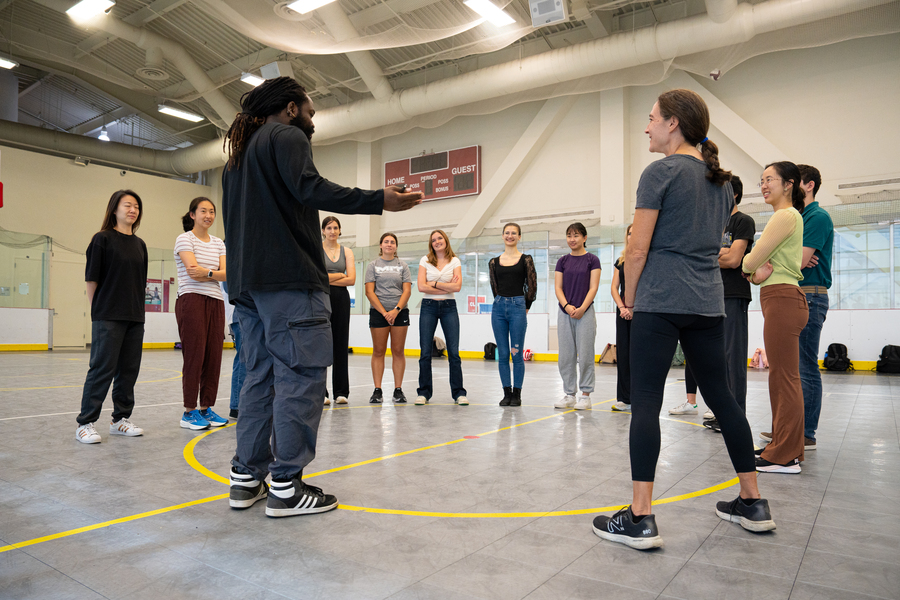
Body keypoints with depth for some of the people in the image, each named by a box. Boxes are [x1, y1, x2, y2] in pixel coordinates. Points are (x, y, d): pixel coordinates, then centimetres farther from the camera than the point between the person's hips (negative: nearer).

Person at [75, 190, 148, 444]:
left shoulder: (140, 244, 14)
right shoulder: (103, 239, -3)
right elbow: (92, 278, -4)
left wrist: (137, 308, 12)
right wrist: (97, 311, -2)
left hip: (135, 318, 6)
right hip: (108, 317, -6)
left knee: (129, 370, 9)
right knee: (103, 368, -5)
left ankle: (121, 419, 19)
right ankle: (85, 423, 4)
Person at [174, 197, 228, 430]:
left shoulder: (218, 243, 17)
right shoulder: (184, 239, 0)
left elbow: (227, 273, 3)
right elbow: (193, 271, -13)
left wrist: (207, 273, -13)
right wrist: (217, 274, -3)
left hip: (216, 302, 6)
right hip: (191, 300, -6)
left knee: (213, 356, 4)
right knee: (194, 356, -6)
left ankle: (206, 409, 14)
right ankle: (189, 412, 2)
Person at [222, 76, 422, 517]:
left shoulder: (239, 152, 28)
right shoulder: (286, 136, 1)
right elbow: (310, 188, -18)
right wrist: (380, 200, -20)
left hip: (246, 283, 10)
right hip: (288, 280, -9)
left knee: (260, 376, 11)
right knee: (302, 375, -7)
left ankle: (246, 478, 14)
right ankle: (285, 486, -6)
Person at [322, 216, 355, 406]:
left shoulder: (347, 251, 11)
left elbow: (351, 280, 0)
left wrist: (327, 279, -6)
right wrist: (340, 275, -3)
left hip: (341, 299, 2)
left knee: (341, 344, 3)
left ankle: (341, 392, 10)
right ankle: (321, 392, 3)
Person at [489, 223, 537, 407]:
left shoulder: (526, 259, 1)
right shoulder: (494, 262, 9)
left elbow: (532, 287, 3)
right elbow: (495, 288, 13)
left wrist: (524, 308, 6)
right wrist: (502, 303, 9)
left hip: (518, 307, -3)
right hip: (499, 308, 3)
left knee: (517, 353, 0)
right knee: (502, 354, 6)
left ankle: (517, 394, 11)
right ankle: (507, 393, 15)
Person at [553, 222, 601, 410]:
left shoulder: (592, 260, 0)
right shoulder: (562, 261, 10)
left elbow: (593, 288, -5)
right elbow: (558, 287, 5)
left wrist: (582, 308, -16)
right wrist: (567, 306, -11)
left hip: (585, 313, -4)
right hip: (565, 313, 4)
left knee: (585, 355, -1)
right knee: (566, 356, 6)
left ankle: (585, 395, 9)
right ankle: (569, 394, 16)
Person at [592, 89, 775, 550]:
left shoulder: (661, 172, -7)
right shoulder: (720, 180, 17)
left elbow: (638, 249, -10)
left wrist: (630, 296, 4)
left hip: (660, 302, -8)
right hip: (708, 303, 8)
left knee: (645, 402, -6)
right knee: (720, 395, 15)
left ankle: (640, 519, -5)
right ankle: (753, 503, 24)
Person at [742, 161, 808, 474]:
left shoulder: (785, 216, -9)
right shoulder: (792, 216, 22)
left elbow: (750, 261, -11)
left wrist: (751, 269, 11)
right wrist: (759, 273, -3)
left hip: (782, 299, -10)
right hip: (783, 299, 10)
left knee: (784, 378, -7)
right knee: (784, 378, 13)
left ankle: (784, 457, -1)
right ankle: (787, 448, 21)